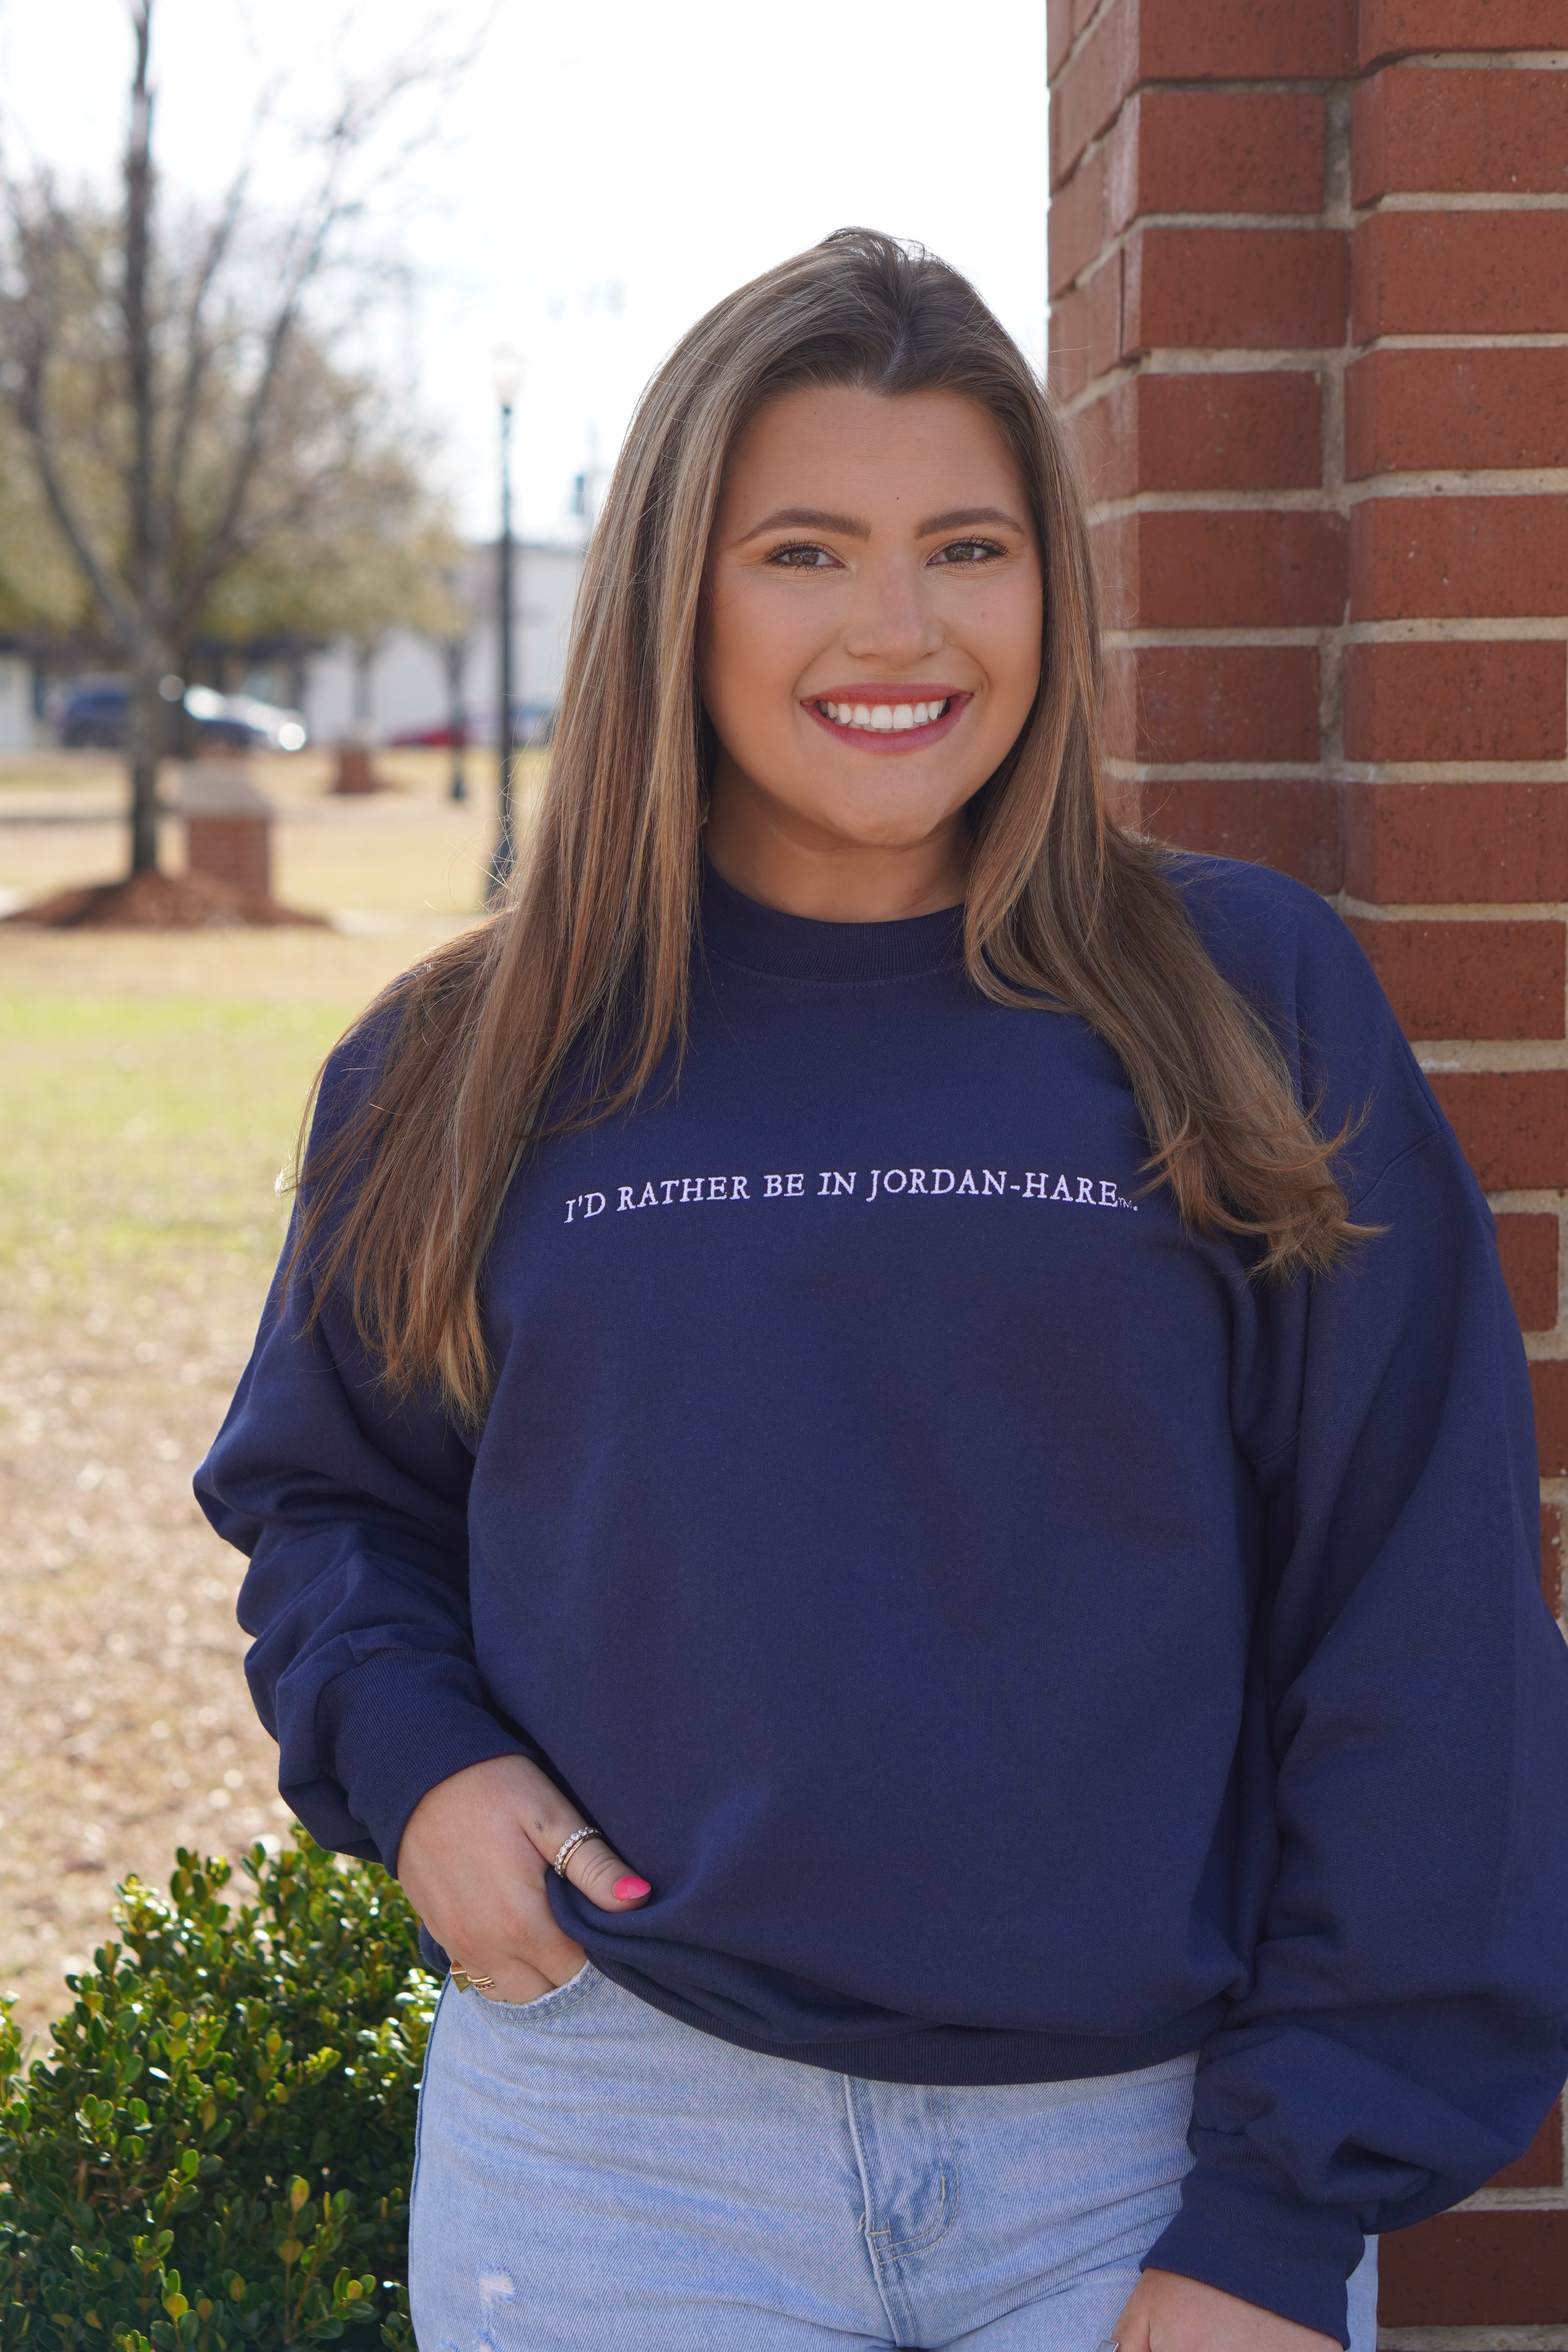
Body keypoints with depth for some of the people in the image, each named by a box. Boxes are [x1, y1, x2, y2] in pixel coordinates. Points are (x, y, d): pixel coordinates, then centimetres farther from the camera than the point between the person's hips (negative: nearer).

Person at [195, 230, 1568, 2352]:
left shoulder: (1257, 1008, -1)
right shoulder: (465, 1069, 4)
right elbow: (329, 1490, 18)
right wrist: (410, 1752, -4)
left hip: (1156, 2155, -1)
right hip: (621, 2157, 1)